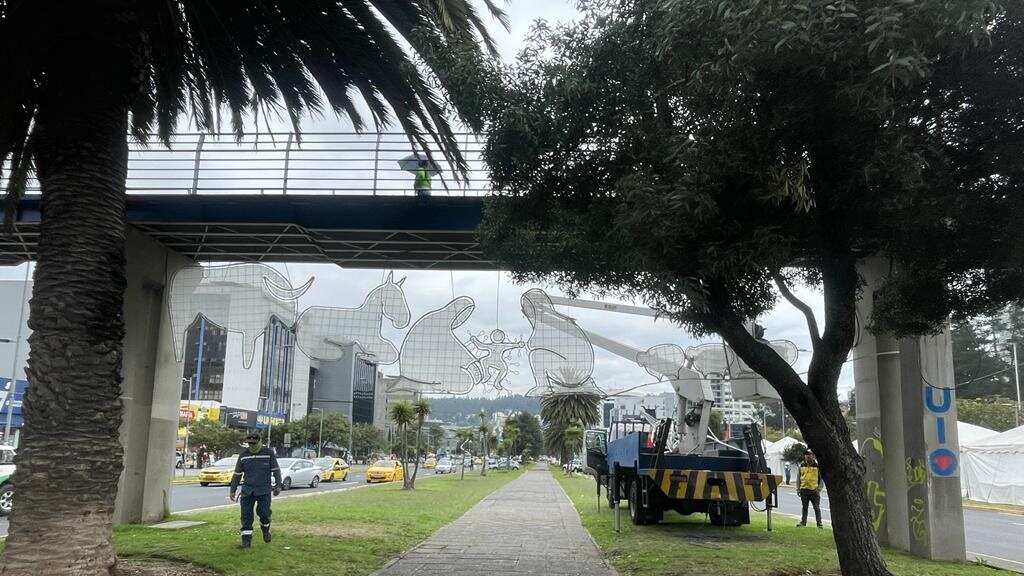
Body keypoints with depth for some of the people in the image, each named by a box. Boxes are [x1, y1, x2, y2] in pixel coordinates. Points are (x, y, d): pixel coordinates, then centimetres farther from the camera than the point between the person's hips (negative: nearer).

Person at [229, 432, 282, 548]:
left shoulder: (269, 453, 0)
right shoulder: (243, 455, 8)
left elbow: (276, 470, 2)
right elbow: (237, 474, 14)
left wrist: (278, 486, -6)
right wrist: (233, 490, 12)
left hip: (264, 490, -2)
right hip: (247, 490, 3)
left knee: (264, 513, -6)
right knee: (246, 516, -2)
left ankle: (265, 529, 25)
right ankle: (246, 539, 7)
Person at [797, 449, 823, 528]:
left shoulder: (817, 466, -1)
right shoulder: (801, 466, 7)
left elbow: (821, 478, 2)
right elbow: (798, 477, 13)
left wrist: (819, 488, -5)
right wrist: (798, 488, 8)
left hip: (814, 490, -3)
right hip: (804, 489, 3)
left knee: (817, 507, 2)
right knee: (804, 507, 11)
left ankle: (819, 523, 9)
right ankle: (803, 521, 19)